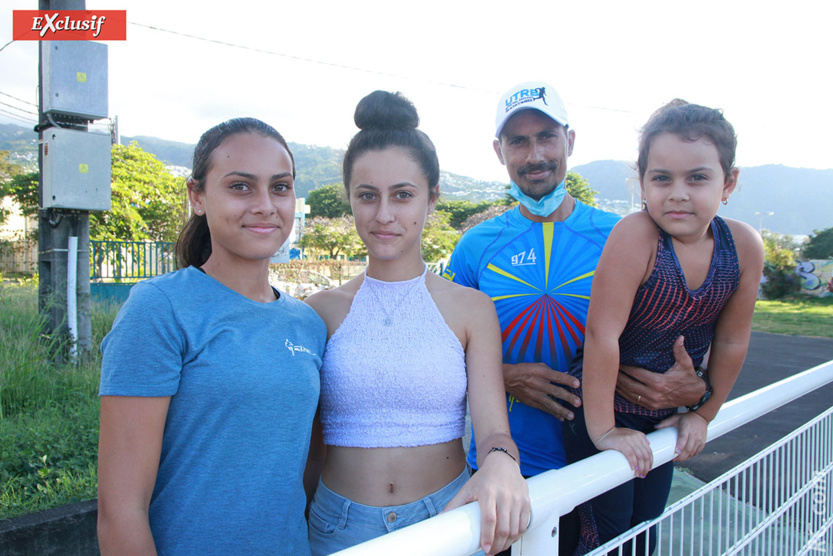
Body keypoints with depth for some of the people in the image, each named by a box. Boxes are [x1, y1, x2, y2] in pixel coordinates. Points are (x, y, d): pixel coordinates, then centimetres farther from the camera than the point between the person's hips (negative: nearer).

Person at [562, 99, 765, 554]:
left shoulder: (744, 245, -12)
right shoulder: (635, 235, -28)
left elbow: (731, 342, -1)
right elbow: (602, 334, -28)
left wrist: (703, 414, 7)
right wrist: (603, 431, -24)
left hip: (663, 413, 5)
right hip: (606, 408, -5)